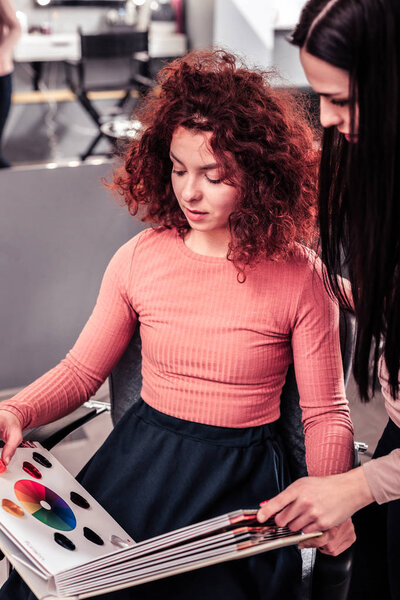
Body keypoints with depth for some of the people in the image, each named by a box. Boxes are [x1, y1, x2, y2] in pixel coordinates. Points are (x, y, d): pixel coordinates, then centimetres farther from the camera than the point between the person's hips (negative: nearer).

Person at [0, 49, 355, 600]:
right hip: (138, 459, 3)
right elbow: (82, 370, 9)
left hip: (242, 474, -2)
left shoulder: (299, 277, -7)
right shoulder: (139, 259, 1)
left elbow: (326, 414, 1)